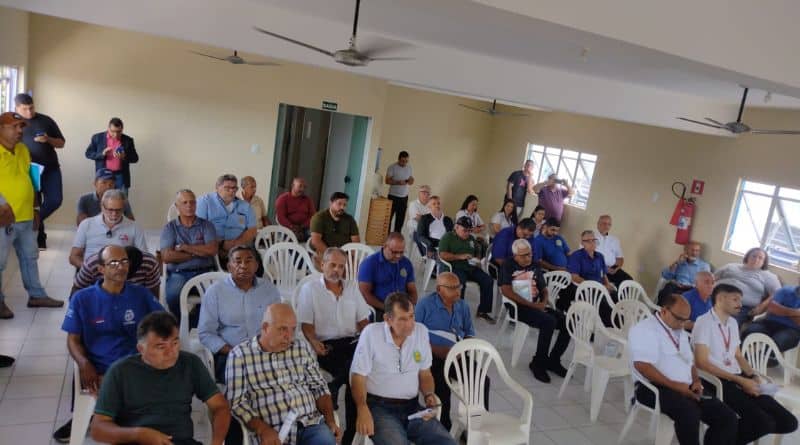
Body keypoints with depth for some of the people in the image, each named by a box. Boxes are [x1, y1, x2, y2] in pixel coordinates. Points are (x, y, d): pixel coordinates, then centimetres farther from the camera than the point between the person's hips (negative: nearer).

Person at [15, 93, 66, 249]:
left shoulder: (46, 120, 6)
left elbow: (61, 143, 9)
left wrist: (48, 139, -12)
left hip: (50, 168, 1)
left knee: (55, 200, -6)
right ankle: (39, 237, 17)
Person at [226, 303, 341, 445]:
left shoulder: (302, 349, 13)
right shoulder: (240, 355, 1)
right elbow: (236, 402, -3)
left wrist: (330, 420, 1)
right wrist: (262, 429, -15)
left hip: (312, 424, 3)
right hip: (274, 432, -2)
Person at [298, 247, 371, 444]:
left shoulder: (352, 287, 16)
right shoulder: (310, 289, 4)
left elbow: (363, 319, 17)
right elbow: (306, 323, -1)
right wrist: (314, 342, -19)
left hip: (351, 341, 4)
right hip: (326, 345, -4)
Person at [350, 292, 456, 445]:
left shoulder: (421, 331, 2)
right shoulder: (371, 333, -11)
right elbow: (358, 376, -8)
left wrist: (429, 396, -6)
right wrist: (363, 410, -23)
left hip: (412, 406, 5)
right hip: (380, 407, -4)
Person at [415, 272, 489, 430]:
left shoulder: (463, 306, 12)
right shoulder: (425, 304, -2)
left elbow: (470, 333, 17)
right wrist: (434, 349, -18)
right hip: (432, 356, -4)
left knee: (482, 380, -17)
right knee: (442, 385, -31)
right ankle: (443, 428, -11)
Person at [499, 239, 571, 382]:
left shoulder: (535, 267, 15)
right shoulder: (508, 266, -2)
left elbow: (544, 290, 19)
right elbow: (506, 291, -13)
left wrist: (543, 303, -6)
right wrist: (532, 305, -17)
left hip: (536, 306, 6)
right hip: (517, 307, -6)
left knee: (567, 322, -12)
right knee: (549, 321, -30)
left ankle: (553, 360, 2)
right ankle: (538, 363, -13)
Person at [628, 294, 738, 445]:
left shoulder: (681, 332, 20)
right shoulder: (644, 329, -9)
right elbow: (642, 366, -19)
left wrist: (696, 380, 4)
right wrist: (674, 385, -20)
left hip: (686, 388, 8)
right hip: (655, 388, -8)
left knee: (728, 417, -8)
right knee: (689, 414, -35)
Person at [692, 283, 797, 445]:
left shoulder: (733, 323, 18)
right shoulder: (704, 322, -8)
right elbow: (702, 363, -15)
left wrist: (753, 376, 3)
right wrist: (741, 380, -16)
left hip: (738, 379, 8)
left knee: (788, 422, -5)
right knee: (764, 423, -25)